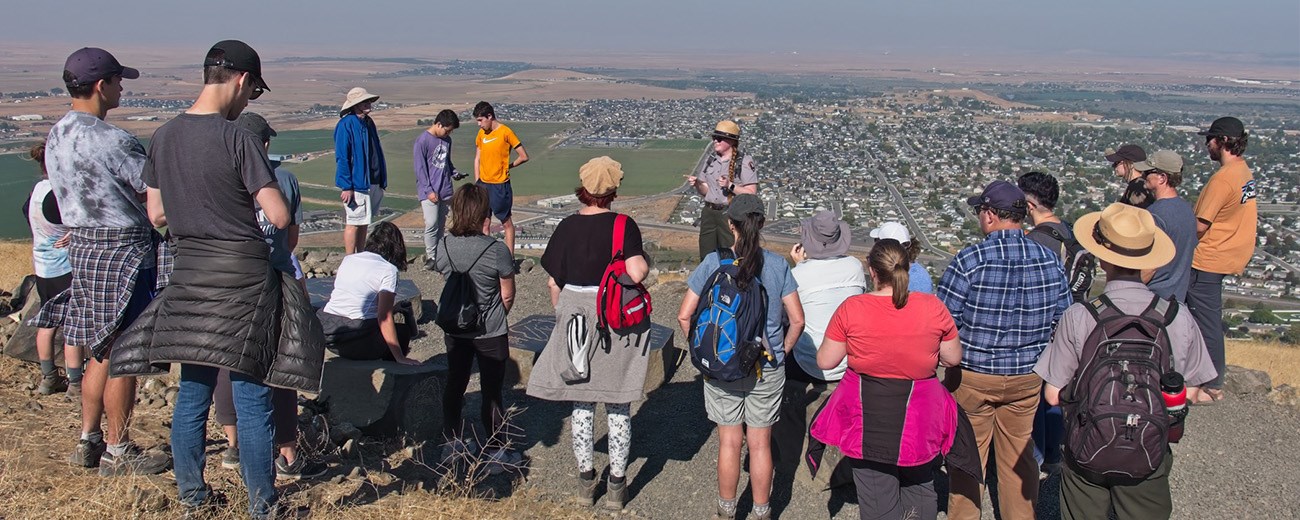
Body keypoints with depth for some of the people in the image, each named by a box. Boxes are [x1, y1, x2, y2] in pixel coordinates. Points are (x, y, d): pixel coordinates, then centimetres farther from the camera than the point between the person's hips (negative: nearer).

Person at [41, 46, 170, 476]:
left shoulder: (56, 137, 9)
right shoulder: (111, 140, -20)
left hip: (82, 247, 9)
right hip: (122, 251, -9)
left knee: (101, 351, 18)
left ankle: (88, 441, 26)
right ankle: (117, 451, 10)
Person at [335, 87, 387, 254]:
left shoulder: (368, 122, 12)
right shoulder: (346, 124, -13)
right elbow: (342, 158, -15)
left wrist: (382, 181, 14)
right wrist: (346, 187, -19)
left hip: (372, 183, 8)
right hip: (356, 184, -8)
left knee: (364, 223, 15)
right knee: (353, 224, -1)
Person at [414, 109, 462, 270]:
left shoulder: (446, 140, 10)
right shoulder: (423, 140, -11)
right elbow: (420, 168, -12)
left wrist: (454, 172, 4)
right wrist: (429, 190, -15)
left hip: (445, 190, 6)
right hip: (429, 192, -6)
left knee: (441, 225, 11)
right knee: (432, 224, -9)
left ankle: (439, 255, 19)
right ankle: (431, 257, 1)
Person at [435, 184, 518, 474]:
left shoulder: (444, 247, -7)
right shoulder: (496, 250, -20)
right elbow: (507, 296, -11)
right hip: (490, 332, -4)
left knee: (454, 386, 19)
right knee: (492, 393, 7)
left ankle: (451, 444, 32)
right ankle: (497, 453, 18)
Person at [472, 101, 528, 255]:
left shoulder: (505, 132, -11)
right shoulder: (481, 134, 6)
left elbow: (524, 156, -9)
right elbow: (477, 159, 13)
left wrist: (508, 166, 0)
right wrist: (477, 182, 6)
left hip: (500, 185, -5)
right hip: (483, 184, 6)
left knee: (507, 222, 4)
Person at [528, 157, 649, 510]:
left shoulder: (566, 227, -3)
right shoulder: (623, 225, -12)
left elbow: (553, 283, 1)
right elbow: (637, 273, -23)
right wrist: (646, 260, -1)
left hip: (575, 320, 2)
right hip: (617, 322, -2)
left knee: (582, 405, 15)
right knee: (618, 407, 11)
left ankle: (585, 480, 24)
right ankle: (617, 484, 20)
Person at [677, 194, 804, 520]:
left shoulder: (712, 263, -10)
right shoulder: (777, 265, -7)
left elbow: (684, 315, -10)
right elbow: (797, 320, -6)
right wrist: (781, 353, 9)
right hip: (767, 370, 1)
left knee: (729, 443, 13)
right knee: (761, 444, 13)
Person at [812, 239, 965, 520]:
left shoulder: (851, 309, -15)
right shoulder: (933, 307, -10)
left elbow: (825, 361, -7)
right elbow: (954, 358, 1)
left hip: (868, 421, -1)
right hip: (919, 421, 1)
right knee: (920, 491, 23)